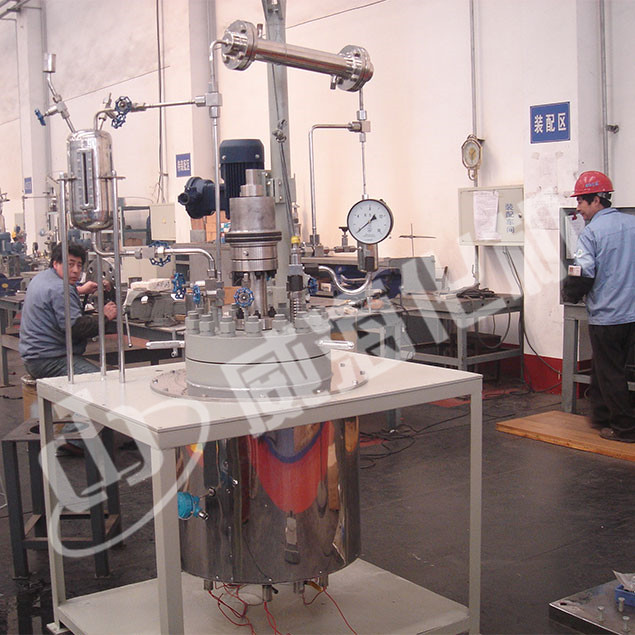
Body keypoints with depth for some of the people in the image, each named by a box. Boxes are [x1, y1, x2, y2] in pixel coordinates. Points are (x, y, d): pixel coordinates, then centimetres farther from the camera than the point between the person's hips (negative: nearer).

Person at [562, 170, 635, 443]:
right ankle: (602, 416, 29)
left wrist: (570, 295, 0)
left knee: (610, 373, 5)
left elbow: (582, 274, -18)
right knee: (609, 367, 20)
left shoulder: (591, 232, -13)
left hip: (606, 316, -6)